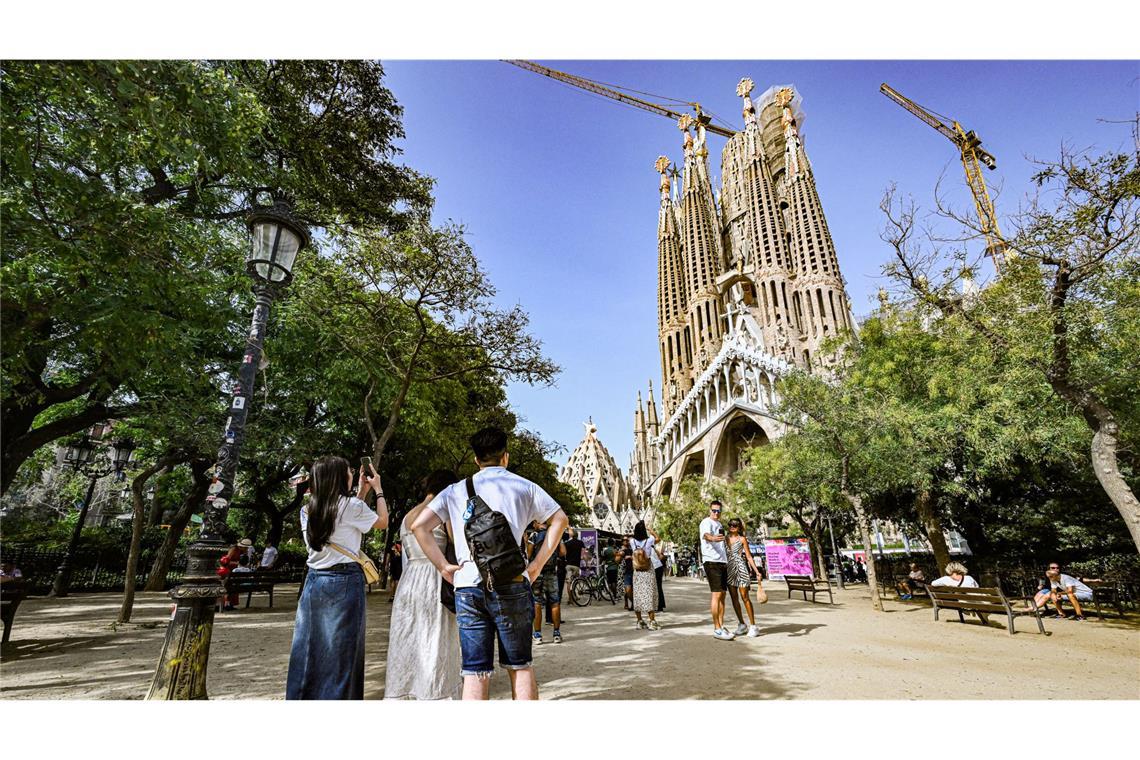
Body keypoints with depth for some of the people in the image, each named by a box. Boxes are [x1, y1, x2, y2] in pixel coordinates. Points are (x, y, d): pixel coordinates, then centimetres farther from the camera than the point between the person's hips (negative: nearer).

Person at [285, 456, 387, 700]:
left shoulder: (307, 510, 7)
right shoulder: (351, 505, -11)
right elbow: (382, 522, 5)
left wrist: (362, 492, 22)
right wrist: (378, 490, 14)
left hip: (314, 581, 6)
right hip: (344, 582, -6)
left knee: (308, 651, 12)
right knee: (340, 652, 4)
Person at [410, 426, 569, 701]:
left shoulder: (456, 490, 13)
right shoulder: (522, 485, 9)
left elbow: (419, 526, 4)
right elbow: (560, 519, 6)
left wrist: (443, 566, 4)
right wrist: (537, 564, 6)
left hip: (467, 586, 2)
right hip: (511, 584, -1)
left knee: (475, 673, 7)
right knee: (520, 666, 13)